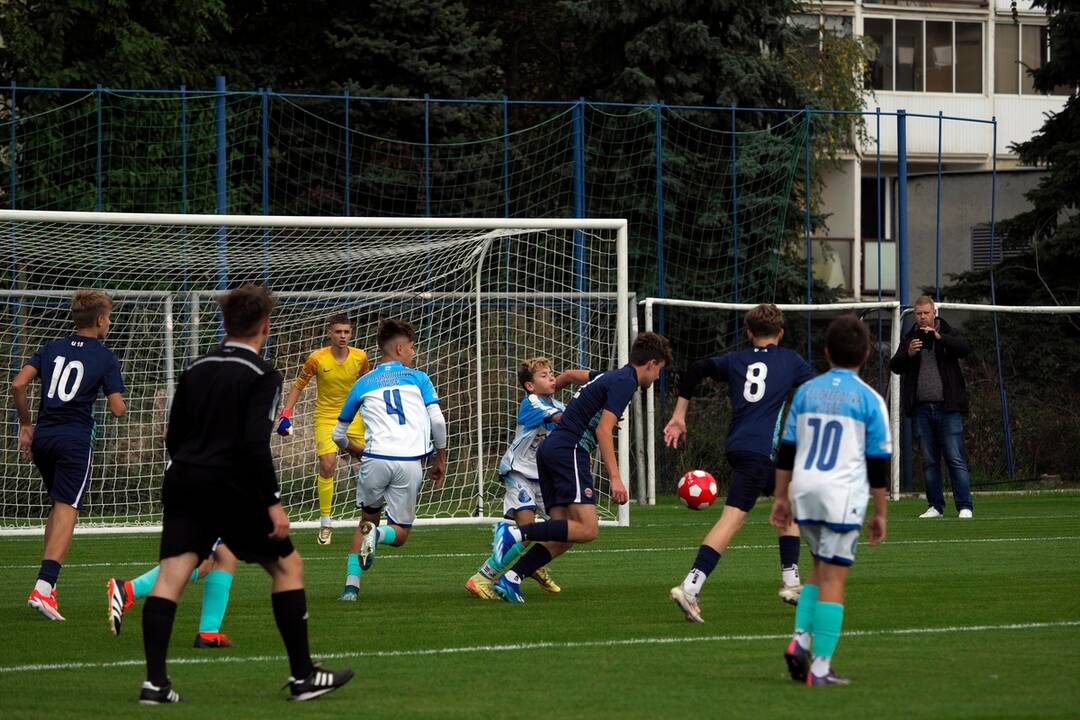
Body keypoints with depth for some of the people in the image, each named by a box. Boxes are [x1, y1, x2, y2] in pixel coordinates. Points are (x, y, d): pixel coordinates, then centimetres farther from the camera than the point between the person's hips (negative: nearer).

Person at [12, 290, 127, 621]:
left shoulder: (52, 349, 11)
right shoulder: (105, 358, -1)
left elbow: (18, 385, 1)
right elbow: (118, 409, -5)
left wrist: (25, 425, 11)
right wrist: (118, 401, 19)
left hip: (42, 436, 5)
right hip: (76, 439, -5)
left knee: (57, 506, 22)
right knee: (67, 511, -8)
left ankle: (48, 580, 20)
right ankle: (44, 587, -22)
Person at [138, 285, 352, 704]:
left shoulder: (195, 371, 13)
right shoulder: (262, 376, -6)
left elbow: (173, 437, 16)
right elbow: (255, 444, -16)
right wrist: (274, 503, -14)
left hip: (183, 482, 5)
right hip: (231, 489, -5)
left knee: (171, 574, 0)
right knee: (287, 564, 9)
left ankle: (155, 682, -12)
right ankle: (303, 676, 10)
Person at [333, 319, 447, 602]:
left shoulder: (363, 384, 17)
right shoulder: (417, 378, 11)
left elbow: (339, 434, 23)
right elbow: (437, 421, 0)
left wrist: (361, 454, 41)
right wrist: (440, 461, 12)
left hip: (376, 459, 1)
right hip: (410, 463, -1)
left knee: (368, 520, 23)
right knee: (400, 533, 13)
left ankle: (351, 583, 5)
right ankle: (378, 534, -23)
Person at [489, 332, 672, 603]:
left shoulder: (609, 376, 22)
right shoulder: (625, 382, -6)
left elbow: (572, 374, 42)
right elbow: (603, 429, -16)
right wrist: (614, 477, -21)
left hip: (549, 448, 10)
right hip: (569, 450, -10)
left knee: (563, 537, 3)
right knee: (587, 529, -18)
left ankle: (510, 579, -8)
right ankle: (515, 533, -26)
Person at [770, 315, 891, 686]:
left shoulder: (806, 391, 9)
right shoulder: (869, 400, -2)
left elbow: (786, 450, 11)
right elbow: (878, 464, -1)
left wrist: (780, 497, 18)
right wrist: (880, 513, 6)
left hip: (804, 489, 4)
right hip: (843, 494, -4)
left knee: (821, 569, 21)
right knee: (833, 577, -2)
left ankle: (800, 638, 3)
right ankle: (820, 667, -5)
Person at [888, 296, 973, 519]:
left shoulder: (948, 334, 4)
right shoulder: (909, 339, 11)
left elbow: (965, 349, -14)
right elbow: (895, 366, 4)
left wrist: (938, 337, -25)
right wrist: (908, 354, -16)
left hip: (947, 407, -3)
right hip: (922, 408, 3)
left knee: (955, 458, -7)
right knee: (929, 461, 6)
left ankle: (965, 506, -7)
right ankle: (935, 506, 12)